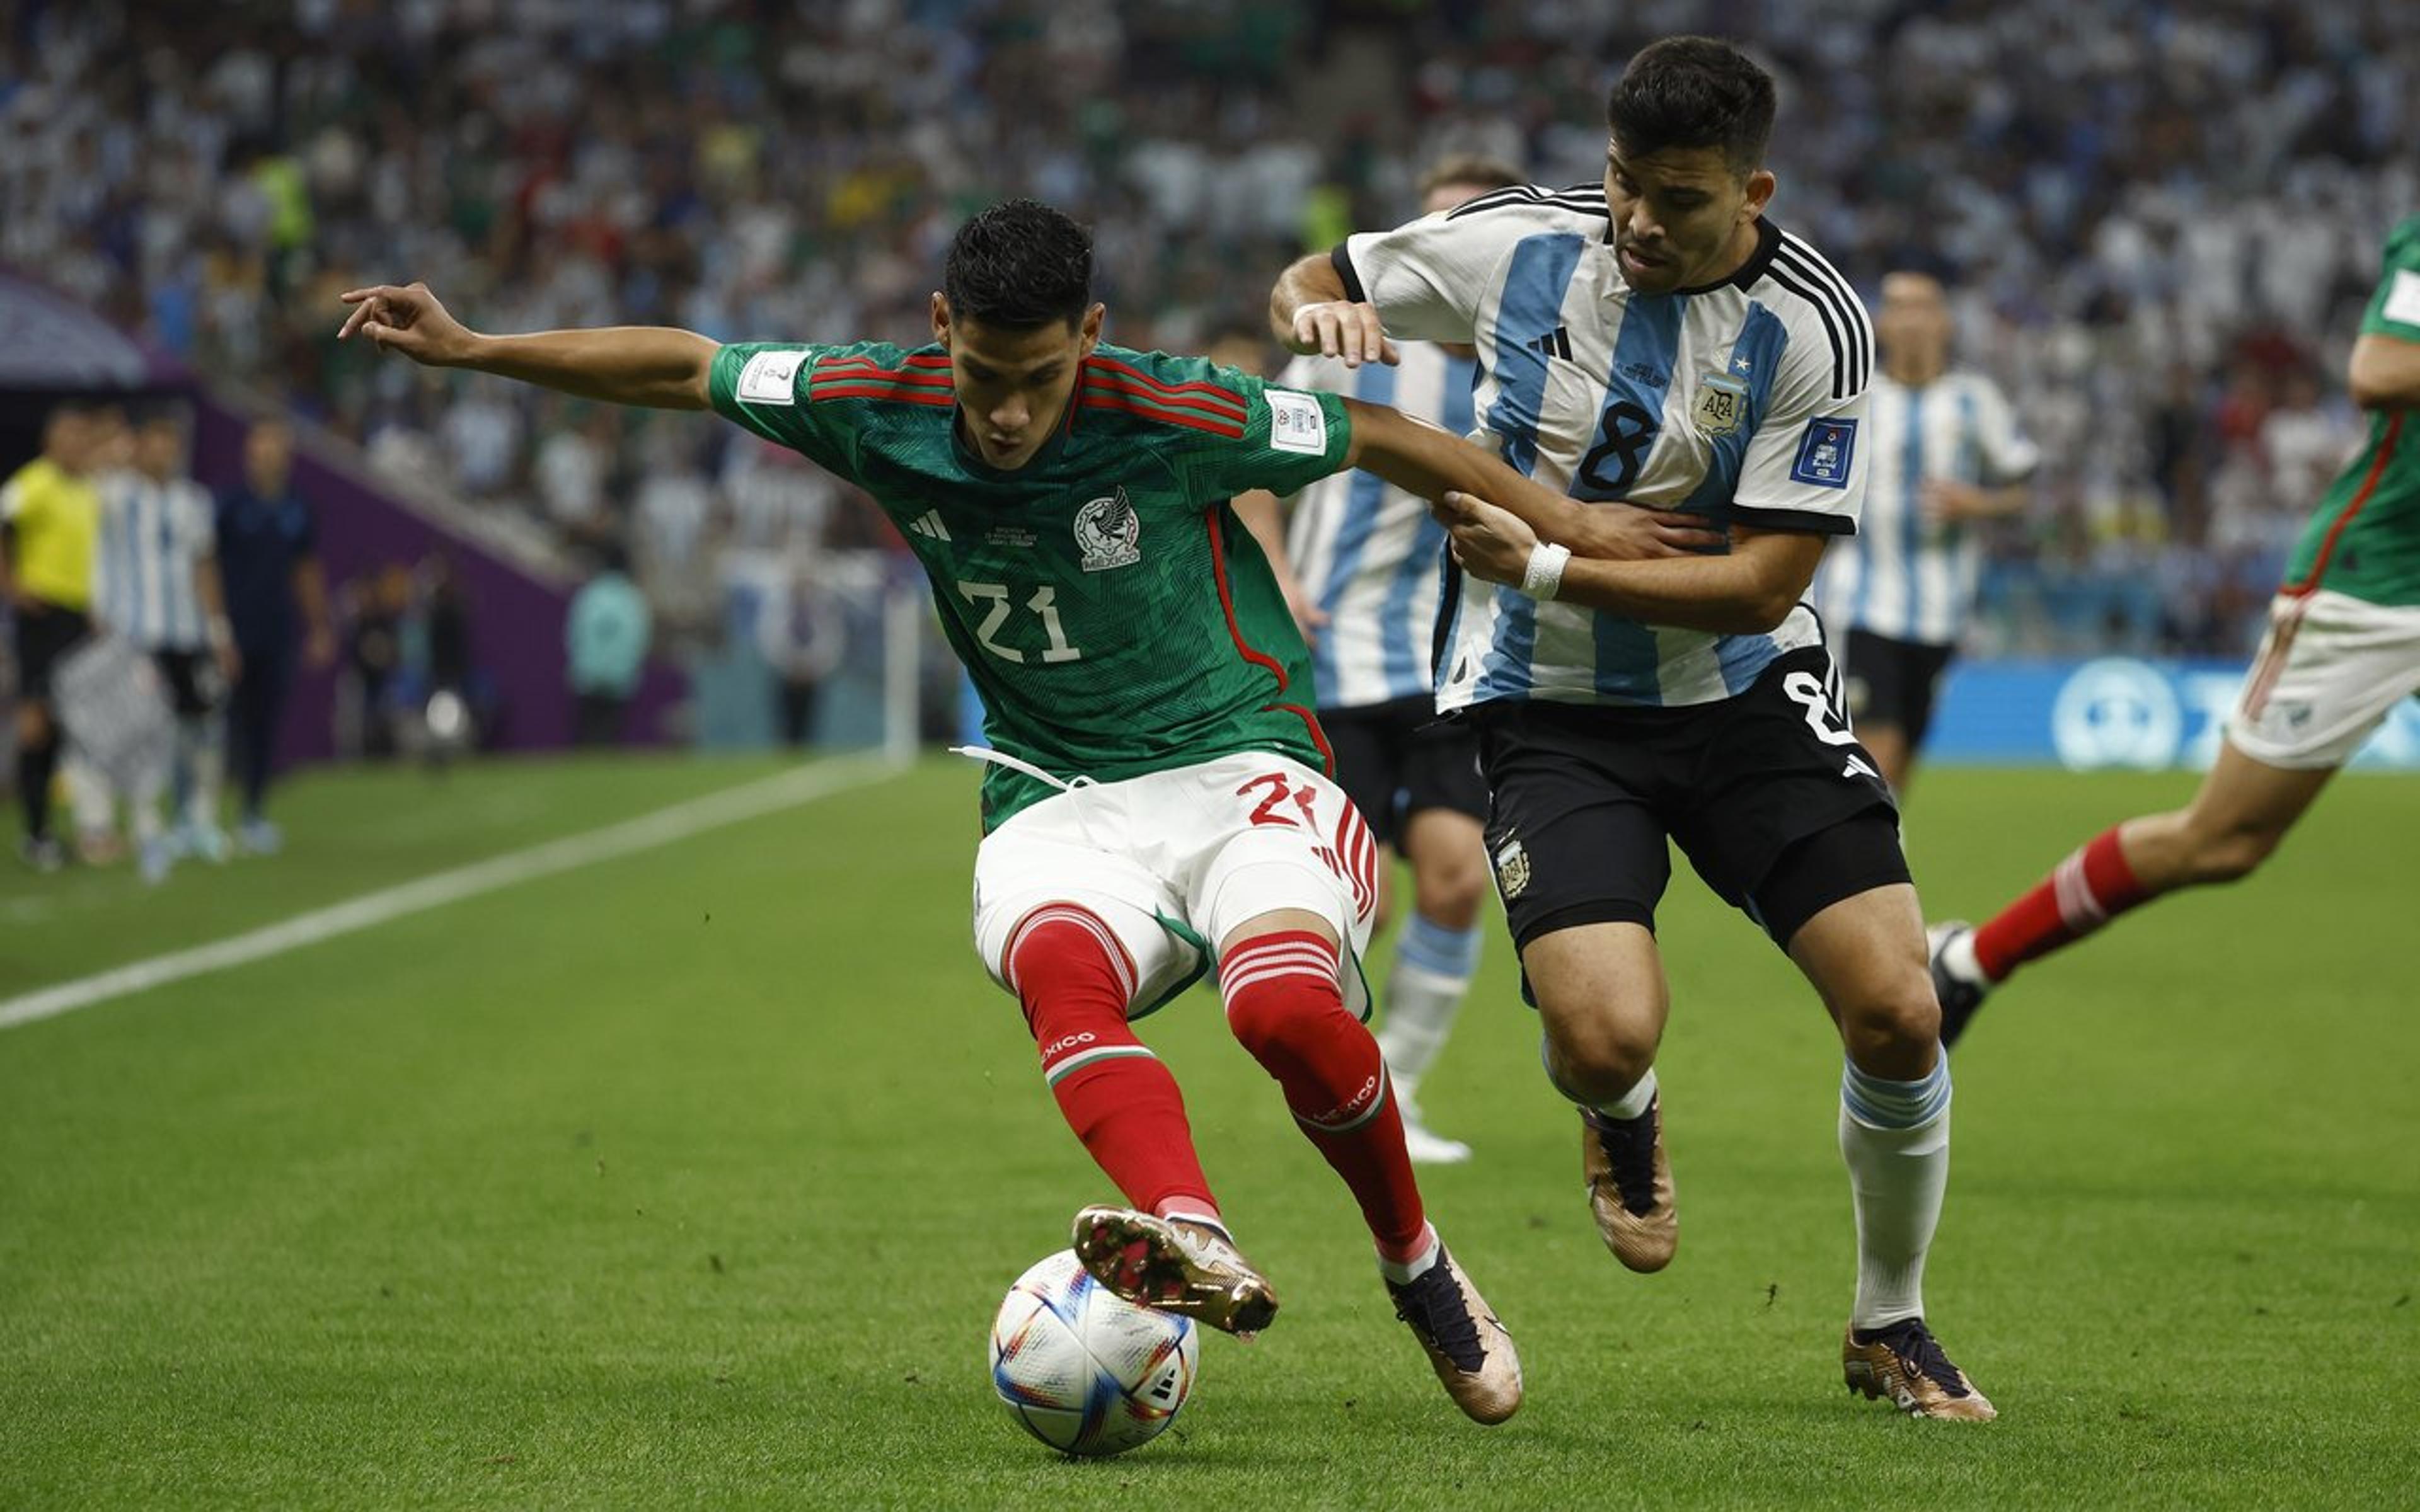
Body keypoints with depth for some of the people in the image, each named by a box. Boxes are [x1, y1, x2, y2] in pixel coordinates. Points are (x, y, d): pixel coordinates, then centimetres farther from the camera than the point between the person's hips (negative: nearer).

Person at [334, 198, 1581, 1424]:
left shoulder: (1172, 418, -15)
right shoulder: (880, 409, -5)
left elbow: (1377, 438, -2)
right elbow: (684, 368, 8)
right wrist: (469, 349, 8)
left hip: (1238, 766, -3)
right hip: (1056, 805, 3)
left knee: (1288, 1012, -32)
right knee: (1059, 970, -34)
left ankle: (1420, 1272, -4)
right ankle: (1193, 1243, -59)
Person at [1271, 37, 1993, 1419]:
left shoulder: (1816, 328, -14)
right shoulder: (1521, 244, -8)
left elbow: (1760, 584, -16)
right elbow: (1307, 286, 8)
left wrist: (1550, 564, -23)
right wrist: (1324, 311, -17)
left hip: (1745, 690, 0)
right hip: (1549, 710, 0)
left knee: (1898, 1016, -13)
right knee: (1607, 1039, -23)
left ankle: (1891, 1328, 14)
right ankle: (1624, 1117, 19)